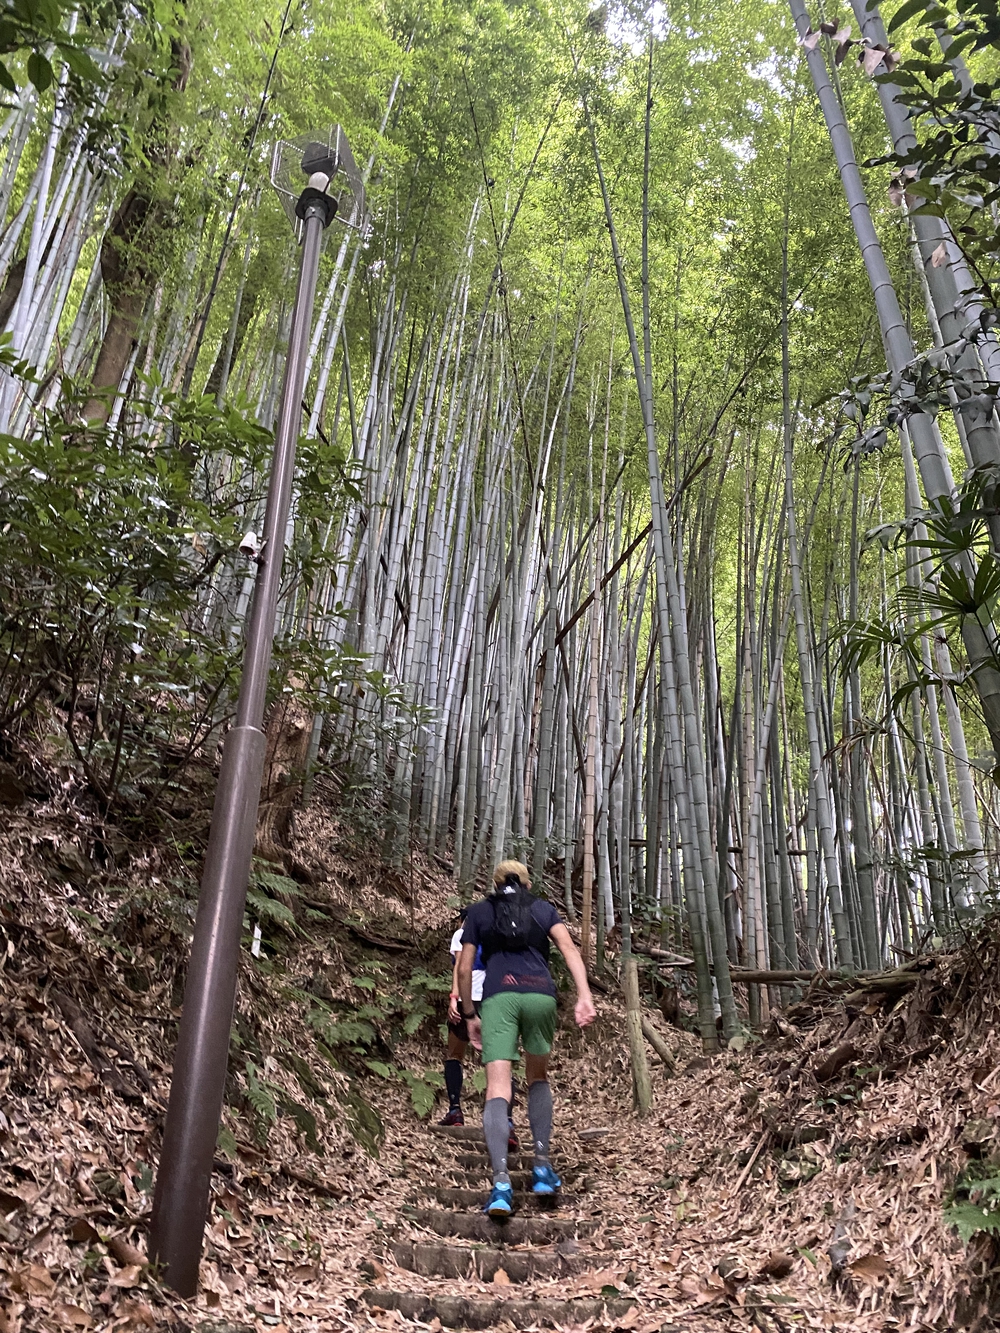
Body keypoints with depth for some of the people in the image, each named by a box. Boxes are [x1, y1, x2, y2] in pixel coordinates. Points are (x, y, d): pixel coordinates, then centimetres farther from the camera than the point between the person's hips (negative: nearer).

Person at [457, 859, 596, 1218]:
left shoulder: (479, 911, 21)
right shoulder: (543, 908, 21)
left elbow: (465, 969, 16)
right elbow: (569, 949, 4)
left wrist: (469, 1015, 24)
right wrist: (584, 996, -6)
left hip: (498, 997, -1)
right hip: (541, 994, 2)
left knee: (497, 1089, -8)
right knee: (538, 1077, 23)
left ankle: (501, 1184, -23)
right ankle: (542, 1167, 15)